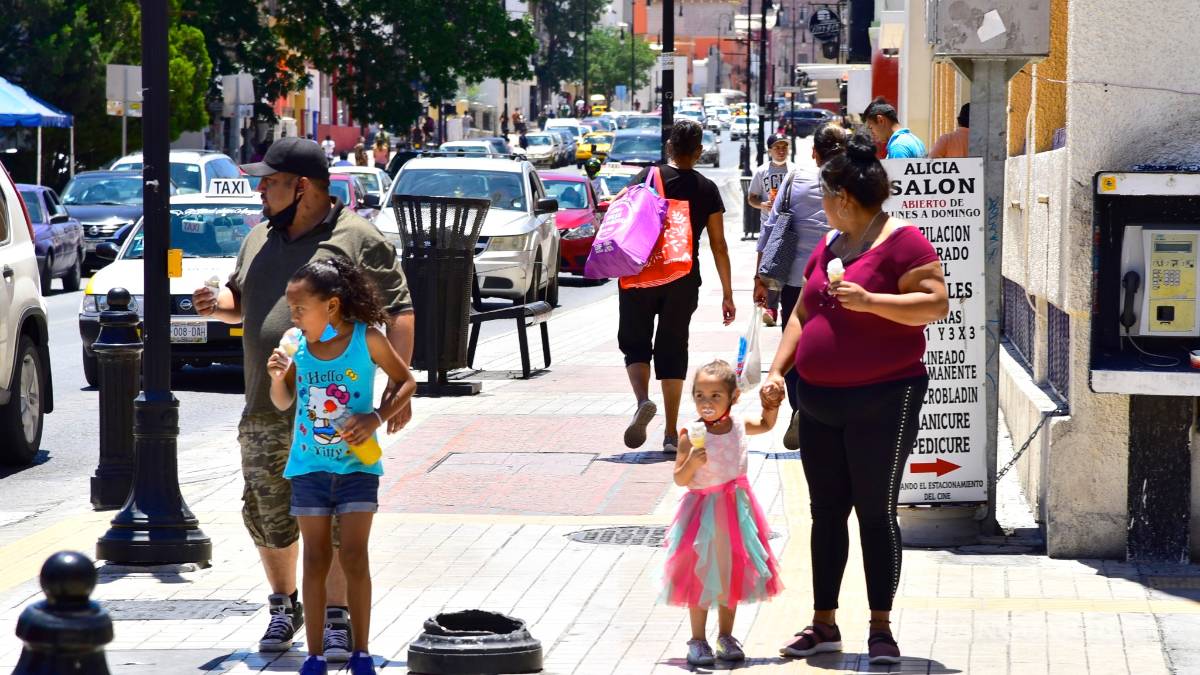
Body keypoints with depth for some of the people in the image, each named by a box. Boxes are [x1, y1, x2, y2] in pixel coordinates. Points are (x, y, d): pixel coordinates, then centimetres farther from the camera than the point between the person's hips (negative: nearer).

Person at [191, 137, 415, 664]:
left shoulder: (357, 239, -4)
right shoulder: (260, 239, 15)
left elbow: (398, 313, -5)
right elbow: (241, 299, 29)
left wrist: (398, 387, -12)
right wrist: (217, 305, 5)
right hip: (265, 409, 6)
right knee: (267, 516, 9)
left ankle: (336, 619, 2)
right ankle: (284, 606, 27)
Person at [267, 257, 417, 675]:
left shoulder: (367, 340, -12)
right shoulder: (296, 345, -4)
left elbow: (406, 382, 0)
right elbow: (283, 403, 9)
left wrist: (376, 418, -14)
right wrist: (277, 376, -12)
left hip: (357, 465, -2)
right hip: (309, 466, 3)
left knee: (354, 558, -4)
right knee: (316, 559, 6)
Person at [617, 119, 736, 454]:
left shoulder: (650, 176, -2)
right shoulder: (707, 190, 3)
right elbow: (718, 246, 3)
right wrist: (727, 294, 8)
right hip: (683, 280, 1)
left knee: (635, 342, 12)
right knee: (673, 349, 9)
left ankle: (643, 401, -17)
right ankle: (671, 435, 8)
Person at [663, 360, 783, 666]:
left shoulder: (740, 426, -1)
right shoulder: (691, 436, -14)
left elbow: (766, 424, 21)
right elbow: (680, 479, -11)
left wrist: (772, 405, 2)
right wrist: (692, 461, -29)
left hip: (735, 509, 4)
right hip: (702, 510, -4)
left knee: (732, 575, 11)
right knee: (701, 575, 2)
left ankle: (725, 637, 23)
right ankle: (698, 640, 11)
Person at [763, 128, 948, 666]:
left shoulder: (901, 241, -9)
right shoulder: (829, 245, 15)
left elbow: (935, 303, -17)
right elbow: (803, 313, 20)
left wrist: (869, 301, -25)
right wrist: (777, 371, 10)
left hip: (883, 400, -7)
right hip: (819, 403, 7)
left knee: (875, 511, -3)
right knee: (826, 511, 10)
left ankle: (880, 628, 5)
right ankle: (823, 624, 18)